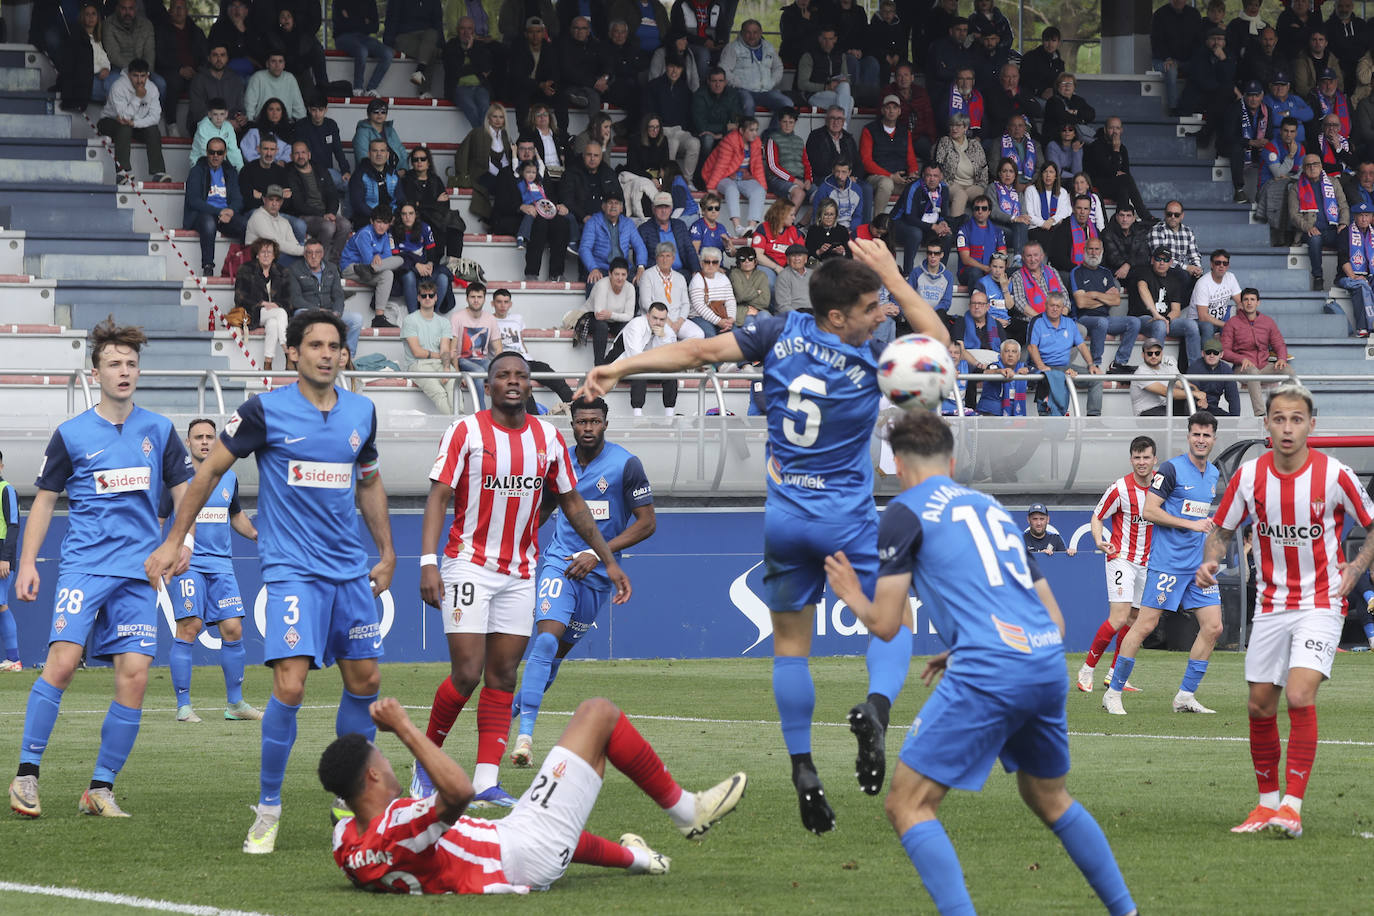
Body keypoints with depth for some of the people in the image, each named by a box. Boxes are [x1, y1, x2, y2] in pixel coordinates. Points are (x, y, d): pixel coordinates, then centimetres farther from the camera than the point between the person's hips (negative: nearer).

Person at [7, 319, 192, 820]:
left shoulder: (159, 430, 9)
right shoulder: (71, 434, 4)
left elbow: (184, 489, 16)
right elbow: (45, 500, 9)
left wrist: (183, 541, 0)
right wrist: (27, 562, 2)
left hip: (139, 572, 2)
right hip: (83, 565, -2)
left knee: (134, 675, -7)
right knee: (62, 659, -19)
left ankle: (101, 788, 3)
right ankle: (26, 774, -12)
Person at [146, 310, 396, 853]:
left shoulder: (361, 412, 7)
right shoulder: (265, 411, -7)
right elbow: (211, 469, 2)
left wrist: (387, 552, 20)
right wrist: (173, 542, 2)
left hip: (350, 571, 5)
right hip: (291, 569, -5)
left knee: (365, 681, 7)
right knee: (290, 685, -17)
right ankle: (267, 809, -4)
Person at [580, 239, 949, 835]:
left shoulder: (782, 334, -5)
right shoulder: (869, 364, -12)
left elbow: (699, 351, -6)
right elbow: (937, 340, 2)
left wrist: (616, 369, 0)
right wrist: (894, 275, 0)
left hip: (784, 517, 3)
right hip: (847, 519, -3)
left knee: (790, 642, 11)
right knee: (894, 623, 12)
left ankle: (802, 771, 3)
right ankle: (876, 706, -19)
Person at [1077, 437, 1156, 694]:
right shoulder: (1120, 489, -14)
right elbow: (1096, 517, -4)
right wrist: (1099, 541, -22)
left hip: (1147, 562, 6)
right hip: (1122, 557, -6)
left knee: (1134, 618, 8)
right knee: (1119, 618, -16)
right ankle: (1087, 668, -4)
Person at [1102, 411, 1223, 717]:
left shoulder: (1213, 474, 14)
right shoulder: (1172, 469, -8)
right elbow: (1149, 511, -13)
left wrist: (1210, 525, 11)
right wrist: (1192, 524, -15)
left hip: (1200, 564, 7)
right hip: (1167, 563, -7)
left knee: (1212, 627, -1)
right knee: (1145, 625, -7)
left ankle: (1185, 696, 7)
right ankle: (1113, 693, 1)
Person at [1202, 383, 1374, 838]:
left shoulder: (1334, 475, -12)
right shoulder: (1250, 476, -4)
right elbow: (1222, 530, 9)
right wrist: (1210, 562, -11)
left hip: (1320, 604, -4)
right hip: (1271, 606, 4)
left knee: (1300, 696, -20)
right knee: (1260, 706, 5)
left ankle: (1293, 806, -18)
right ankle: (1268, 802, 21)